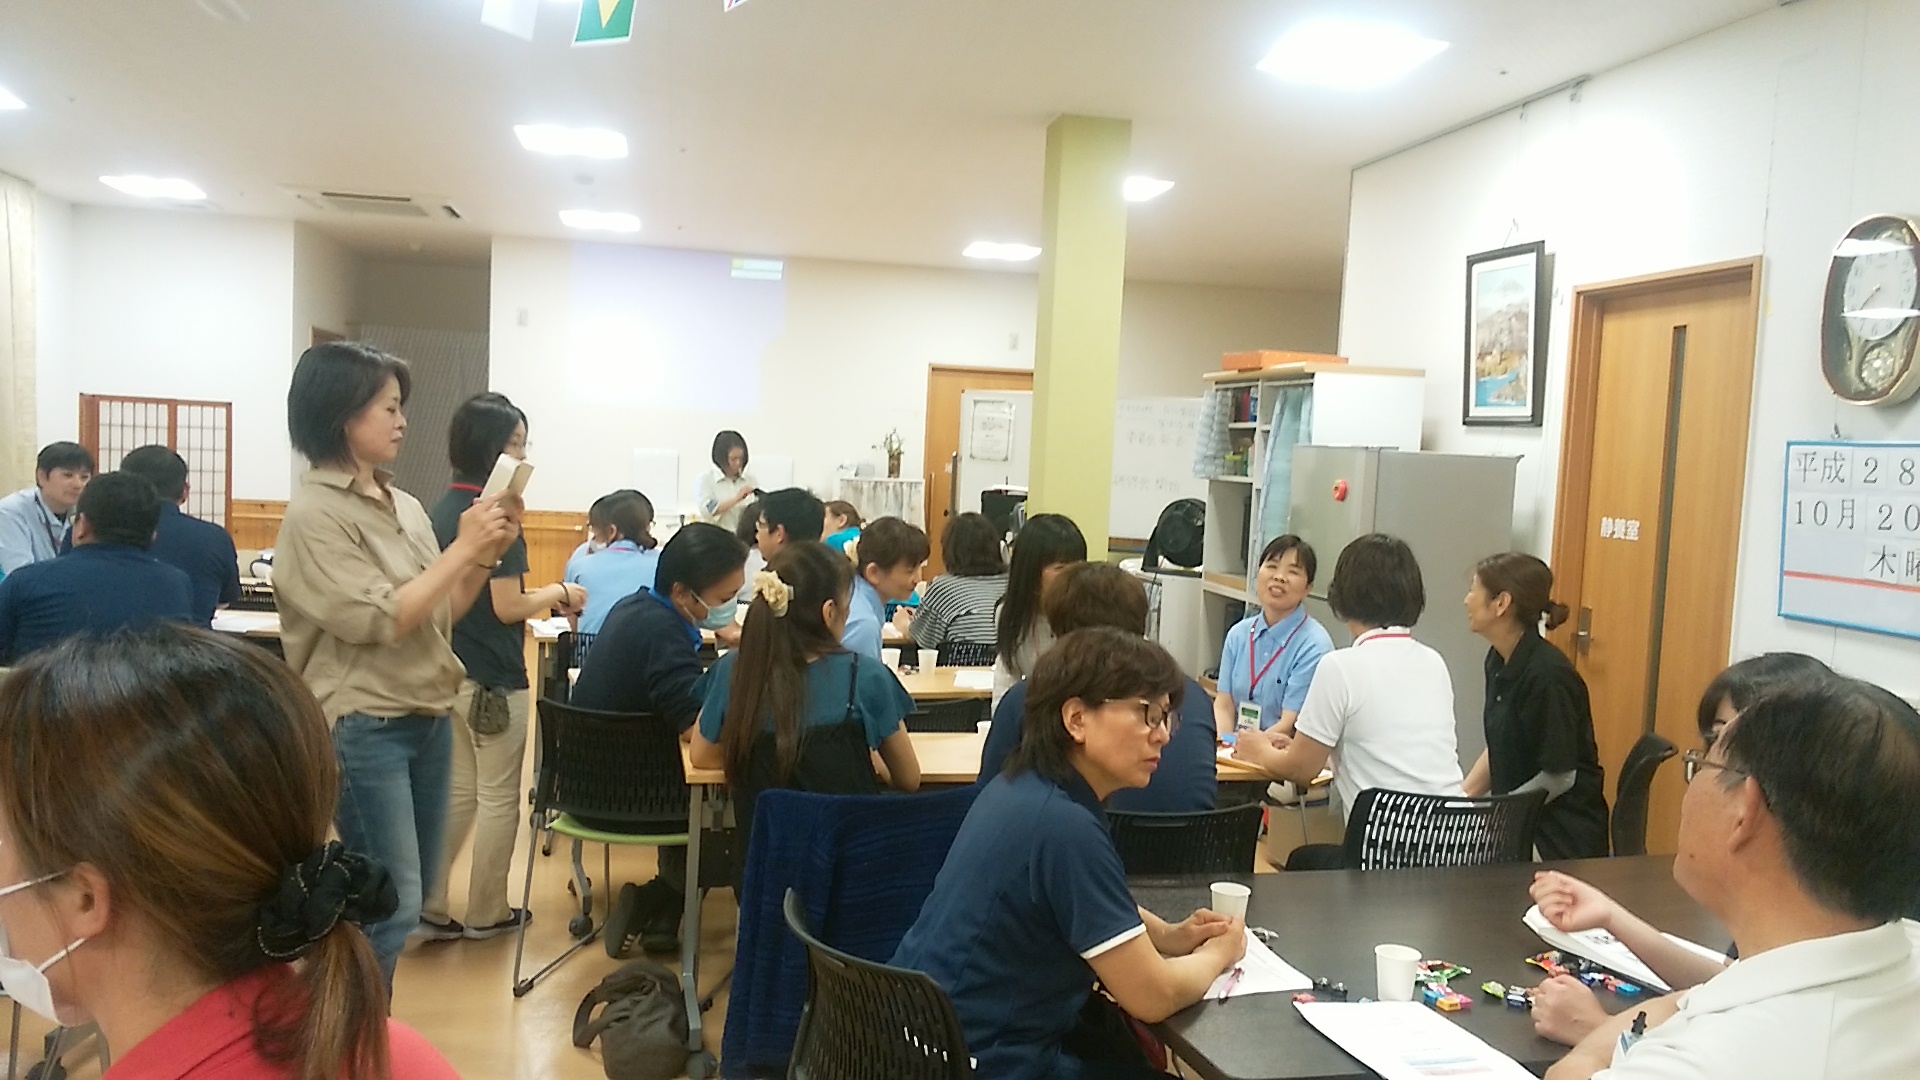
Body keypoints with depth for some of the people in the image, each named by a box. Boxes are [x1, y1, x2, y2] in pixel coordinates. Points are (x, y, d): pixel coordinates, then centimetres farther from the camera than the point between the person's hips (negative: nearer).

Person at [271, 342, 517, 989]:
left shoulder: (403, 506, 8)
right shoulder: (314, 513, -12)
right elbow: (381, 620, -19)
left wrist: (488, 555, -2)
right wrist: (463, 547, -16)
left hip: (429, 717, 8)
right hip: (364, 728, -7)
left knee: (410, 895, 16)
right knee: (392, 906, -5)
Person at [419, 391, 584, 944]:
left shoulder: (445, 506, 8)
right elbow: (507, 607, -20)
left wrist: (540, 597, 16)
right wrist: (559, 594, -4)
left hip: (451, 670, 8)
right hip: (493, 677, -8)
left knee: (457, 791, 17)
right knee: (498, 796, 7)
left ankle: (429, 904, 18)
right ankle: (486, 913, 18)